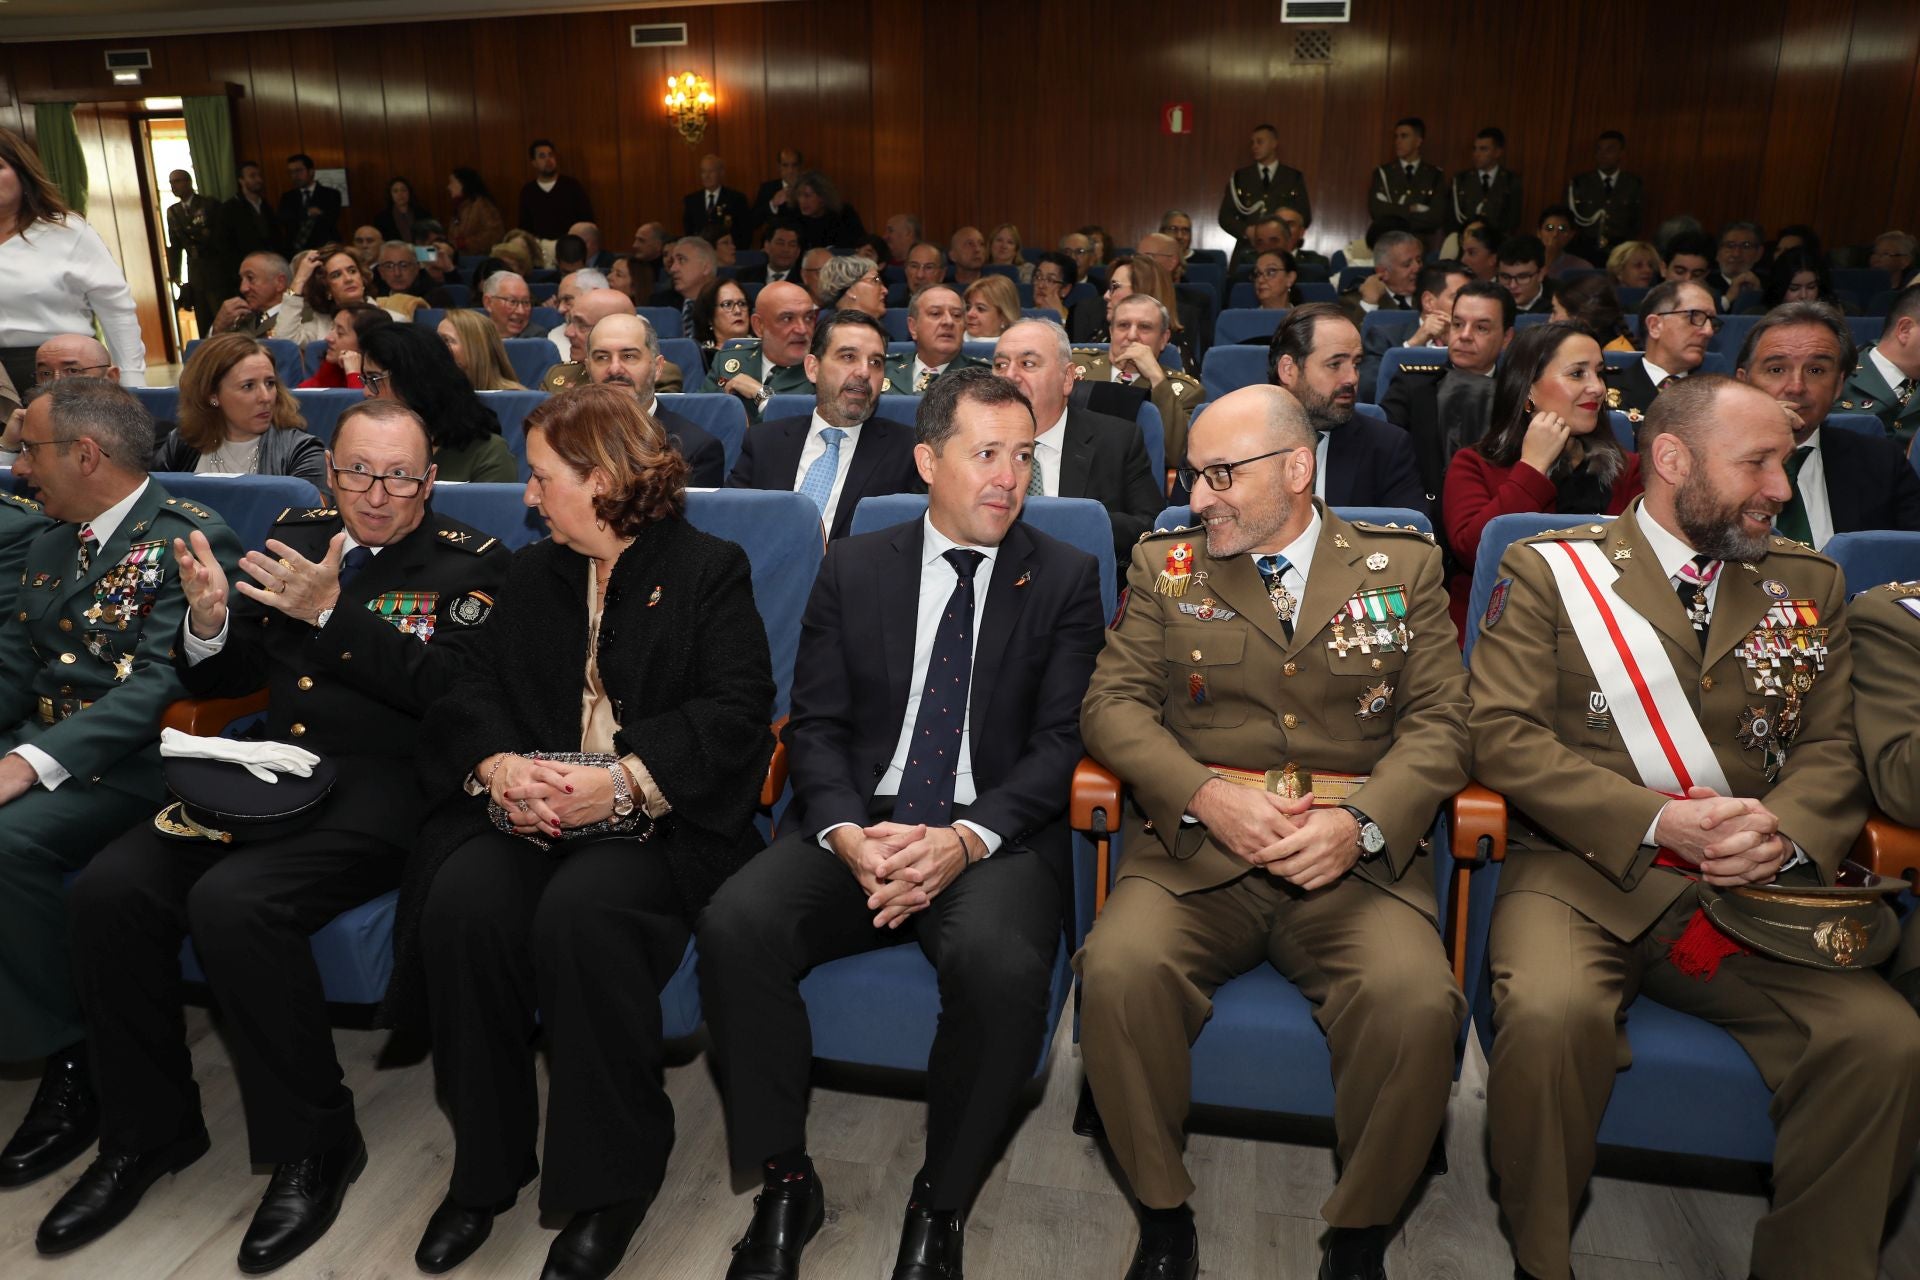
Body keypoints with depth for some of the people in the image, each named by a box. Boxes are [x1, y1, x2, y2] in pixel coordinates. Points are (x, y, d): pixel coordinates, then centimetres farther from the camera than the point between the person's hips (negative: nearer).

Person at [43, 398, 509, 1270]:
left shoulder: (470, 564, 0)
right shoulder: (295, 535, 16)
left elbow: (448, 692, -15)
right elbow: (222, 680, 17)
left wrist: (332, 610, -20)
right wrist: (208, 621, -6)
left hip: (381, 785, -6)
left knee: (233, 901, -29)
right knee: (110, 888, -15)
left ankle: (313, 1146, -8)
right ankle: (147, 1132, 7)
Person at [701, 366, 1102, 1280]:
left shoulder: (1064, 578, 6)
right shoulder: (853, 568, 11)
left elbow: (1059, 741, -2)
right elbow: (815, 724, 6)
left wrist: (966, 840, -18)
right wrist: (848, 834, -14)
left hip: (993, 838, -2)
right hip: (859, 823, 2)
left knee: (1001, 963, -33)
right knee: (734, 926, -25)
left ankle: (940, 1204, -6)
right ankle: (784, 1186, -3)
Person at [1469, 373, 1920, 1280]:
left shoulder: (1809, 585, 16)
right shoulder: (1548, 570, 3)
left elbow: (1832, 747, 10)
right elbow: (1502, 733, -6)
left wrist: (1784, 829, -13)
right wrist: (1657, 821, -16)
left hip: (1755, 894, 4)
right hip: (1584, 872, -3)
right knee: (1550, 1017, -31)